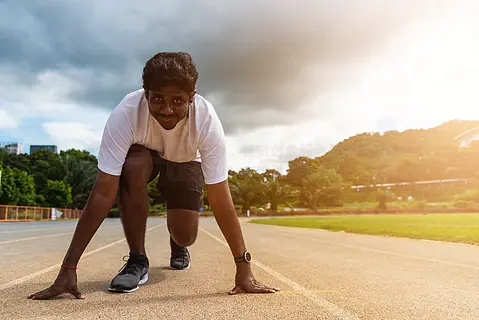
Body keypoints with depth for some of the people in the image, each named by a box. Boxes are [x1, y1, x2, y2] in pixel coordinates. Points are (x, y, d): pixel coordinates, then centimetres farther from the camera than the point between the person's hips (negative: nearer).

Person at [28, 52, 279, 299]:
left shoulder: (207, 120, -37)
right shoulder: (125, 114, -38)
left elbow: (220, 199, -35)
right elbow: (103, 193, -38)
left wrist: (243, 268, -35)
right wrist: (67, 269, -39)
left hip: (185, 161, 0)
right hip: (142, 153, 0)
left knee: (185, 236, -15)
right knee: (133, 168, -36)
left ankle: (177, 246, 26)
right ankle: (137, 260, -14)